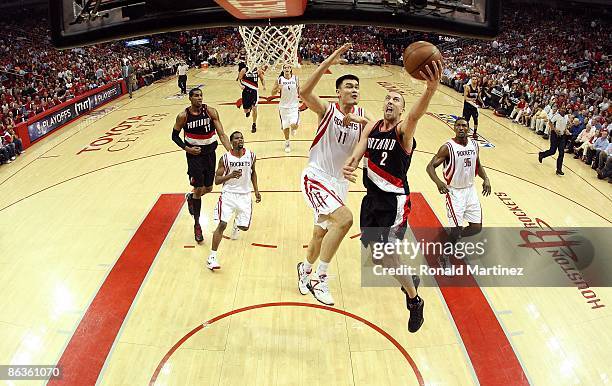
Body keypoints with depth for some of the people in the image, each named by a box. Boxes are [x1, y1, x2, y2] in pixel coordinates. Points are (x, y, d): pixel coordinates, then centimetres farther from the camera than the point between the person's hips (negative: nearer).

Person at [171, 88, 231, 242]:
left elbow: (221, 133, -11)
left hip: (209, 153, 3)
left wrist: (231, 151, -23)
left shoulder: (210, 111, -8)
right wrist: (186, 148, -13)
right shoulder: (183, 116, -10)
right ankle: (197, 225, 12)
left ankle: (190, 197, 48)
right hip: (194, 154, -3)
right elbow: (175, 135, 2)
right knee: (198, 189, -3)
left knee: (208, 188, 14)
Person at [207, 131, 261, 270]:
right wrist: (230, 176, -26)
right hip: (228, 194, -3)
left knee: (245, 227, 5)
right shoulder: (225, 158, -9)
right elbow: (217, 180, -8)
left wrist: (256, 190, 11)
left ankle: (236, 224, 46)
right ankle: (212, 257, -9)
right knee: (222, 224, -17)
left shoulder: (251, 156, -2)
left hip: (245, 195, 3)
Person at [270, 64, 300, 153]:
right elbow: (272, 93, -2)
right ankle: (287, 143, 31)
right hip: (284, 106, 1)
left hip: (294, 106, -1)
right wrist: (278, 89, -20)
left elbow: (299, 89, 12)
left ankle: (294, 128, 21)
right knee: (285, 127, 8)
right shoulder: (279, 80, -5)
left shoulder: (296, 78, -3)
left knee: (294, 125, -18)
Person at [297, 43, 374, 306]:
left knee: (321, 232, 20)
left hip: (339, 181, 6)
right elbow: (304, 92, -30)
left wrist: (361, 121, -23)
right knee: (344, 218, -28)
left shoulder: (361, 116, 3)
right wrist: (328, 62, -34)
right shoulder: (327, 110, -11)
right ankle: (319, 279, -14)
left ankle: (305, 269, 49)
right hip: (316, 177, -6)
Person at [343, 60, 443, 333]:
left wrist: (431, 88, -58)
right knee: (374, 248, 15)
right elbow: (358, 153, -9)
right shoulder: (372, 127, 4)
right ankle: (408, 279, 44)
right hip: (372, 197, 7)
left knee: (388, 253, -13)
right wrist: (349, 165, -35)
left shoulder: (403, 129, -12)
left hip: (395, 200, -6)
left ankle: (414, 300, 14)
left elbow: (415, 116, -36)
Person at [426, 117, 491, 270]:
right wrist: (438, 181, -33)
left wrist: (485, 179, -1)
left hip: (470, 189, 6)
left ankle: (455, 238, 36)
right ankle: (444, 257, 16)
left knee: (477, 227, 8)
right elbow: (430, 166, -15)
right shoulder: (448, 147, -16)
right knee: (457, 228, -7)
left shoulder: (474, 144, 2)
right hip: (454, 192, -6)